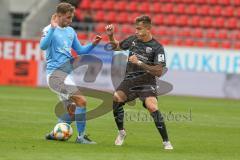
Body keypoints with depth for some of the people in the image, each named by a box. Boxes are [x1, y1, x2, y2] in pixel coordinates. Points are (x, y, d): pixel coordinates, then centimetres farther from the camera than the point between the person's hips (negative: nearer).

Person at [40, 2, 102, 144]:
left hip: (68, 72, 8)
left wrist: (93, 45, 5)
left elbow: (80, 51, 22)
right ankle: (81, 136, -13)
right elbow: (43, 46, -25)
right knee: (81, 100, -20)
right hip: (56, 72, -8)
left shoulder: (70, 31, 15)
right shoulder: (50, 30, -7)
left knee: (71, 111, 12)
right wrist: (53, 28, -31)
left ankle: (55, 134, 28)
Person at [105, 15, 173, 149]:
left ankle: (166, 142, -15)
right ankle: (121, 132, 4)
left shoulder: (157, 48, -11)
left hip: (146, 83, -5)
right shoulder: (133, 40, 5)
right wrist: (110, 36, 6)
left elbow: (159, 72, -18)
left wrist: (139, 63, -22)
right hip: (129, 80, 5)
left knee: (152, 107, -26)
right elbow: (117, 46, 25)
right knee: (115, 99, -19)